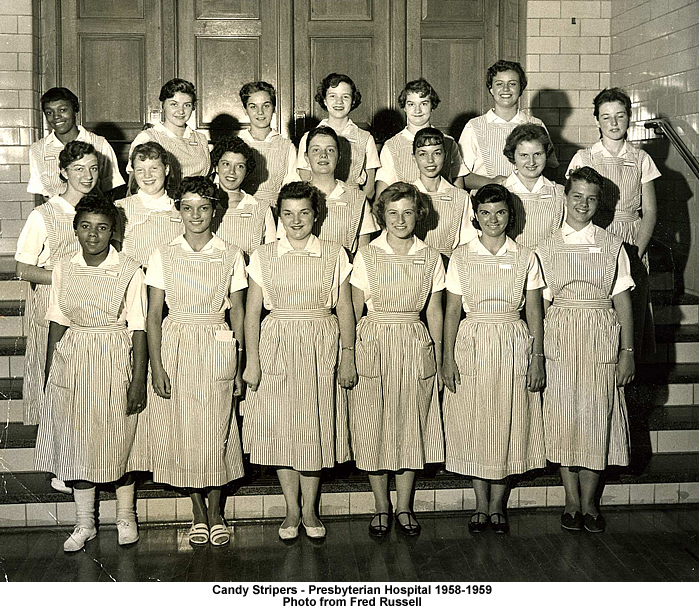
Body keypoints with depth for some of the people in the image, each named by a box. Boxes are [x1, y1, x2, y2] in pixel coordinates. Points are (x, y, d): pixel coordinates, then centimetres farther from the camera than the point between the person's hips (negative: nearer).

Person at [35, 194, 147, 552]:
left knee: (117, 439, 4)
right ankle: (85, 523, 20)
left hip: (114, 361, -3)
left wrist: (139, 379, -10)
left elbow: (138, 329, -7)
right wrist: (50, 372, 6)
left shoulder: (129, 272, -7)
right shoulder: (64, 269, 3)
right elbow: (57, 323, 8)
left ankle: (125, 516, 23)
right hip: (72, 361, 3)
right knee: (76, 441, 7)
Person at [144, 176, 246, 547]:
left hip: (217, 349, -1)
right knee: (182, 432, 3)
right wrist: (156, 366, -6)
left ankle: (215, 511, 18)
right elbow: (154, 314, 1)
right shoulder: (163, 255, 2)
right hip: (174, 349, 1)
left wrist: (239, 366, 3)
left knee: (215, 431, 1)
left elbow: (237, 313, 6)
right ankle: (198, 511, 19)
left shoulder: (231, 256, 2)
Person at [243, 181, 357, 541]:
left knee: (315, 427, 4)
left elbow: (344, 309, 4)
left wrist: (348, 356, 0)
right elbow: (252, 311, 3)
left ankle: (310, 509, 18)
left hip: (320, 350, 0)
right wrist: (252, 360, -3)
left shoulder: (334, 255, 2)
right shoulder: (263, 256, 3)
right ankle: (292, 509, 18)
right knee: (281, 429, 4)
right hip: (276, 349, 1)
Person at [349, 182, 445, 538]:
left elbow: (434, 312, 8)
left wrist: (439, 361, 6)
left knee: (412, 427, 6)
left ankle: (405, 507, 18)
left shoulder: (430, 258, 4)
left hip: (416, 348, 1)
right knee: (374, 428, 3)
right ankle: (382, 507, 16)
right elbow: (354, 310, 1)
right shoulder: (366, 256, -1)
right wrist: (350, 358, -3)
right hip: (374, 348, -1)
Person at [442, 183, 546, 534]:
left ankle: (497, 505, 14)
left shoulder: (525, 258, 4)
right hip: (472, 345, 0)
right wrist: (448, 357, -4)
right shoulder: (461, 257, 3)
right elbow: (452, 310, 3)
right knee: (474, 425, 3)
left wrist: (537, 358, -2)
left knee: (508, 424, 2)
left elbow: (534, 312, 4)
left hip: (514, 347, 0)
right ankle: (481, 505, 15)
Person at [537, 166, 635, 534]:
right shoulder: (547, 247, 6)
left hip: (601, 338, 0)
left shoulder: (612, 246, 6)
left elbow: (622, 300, 4)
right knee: (563, 416, 0)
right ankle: (572, 501, 13)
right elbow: (540, 303, 4)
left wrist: (627, 351, -1)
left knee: (597, 416, 1)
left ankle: (589, 501, 12)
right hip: (559, 338, 0)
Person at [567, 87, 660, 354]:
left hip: (633, 248, 2)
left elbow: (649, 211, 6)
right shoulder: (583, 159, 4)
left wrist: (636, 252, -7)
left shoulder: (641, 160, 8)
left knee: (632, 320, -2)